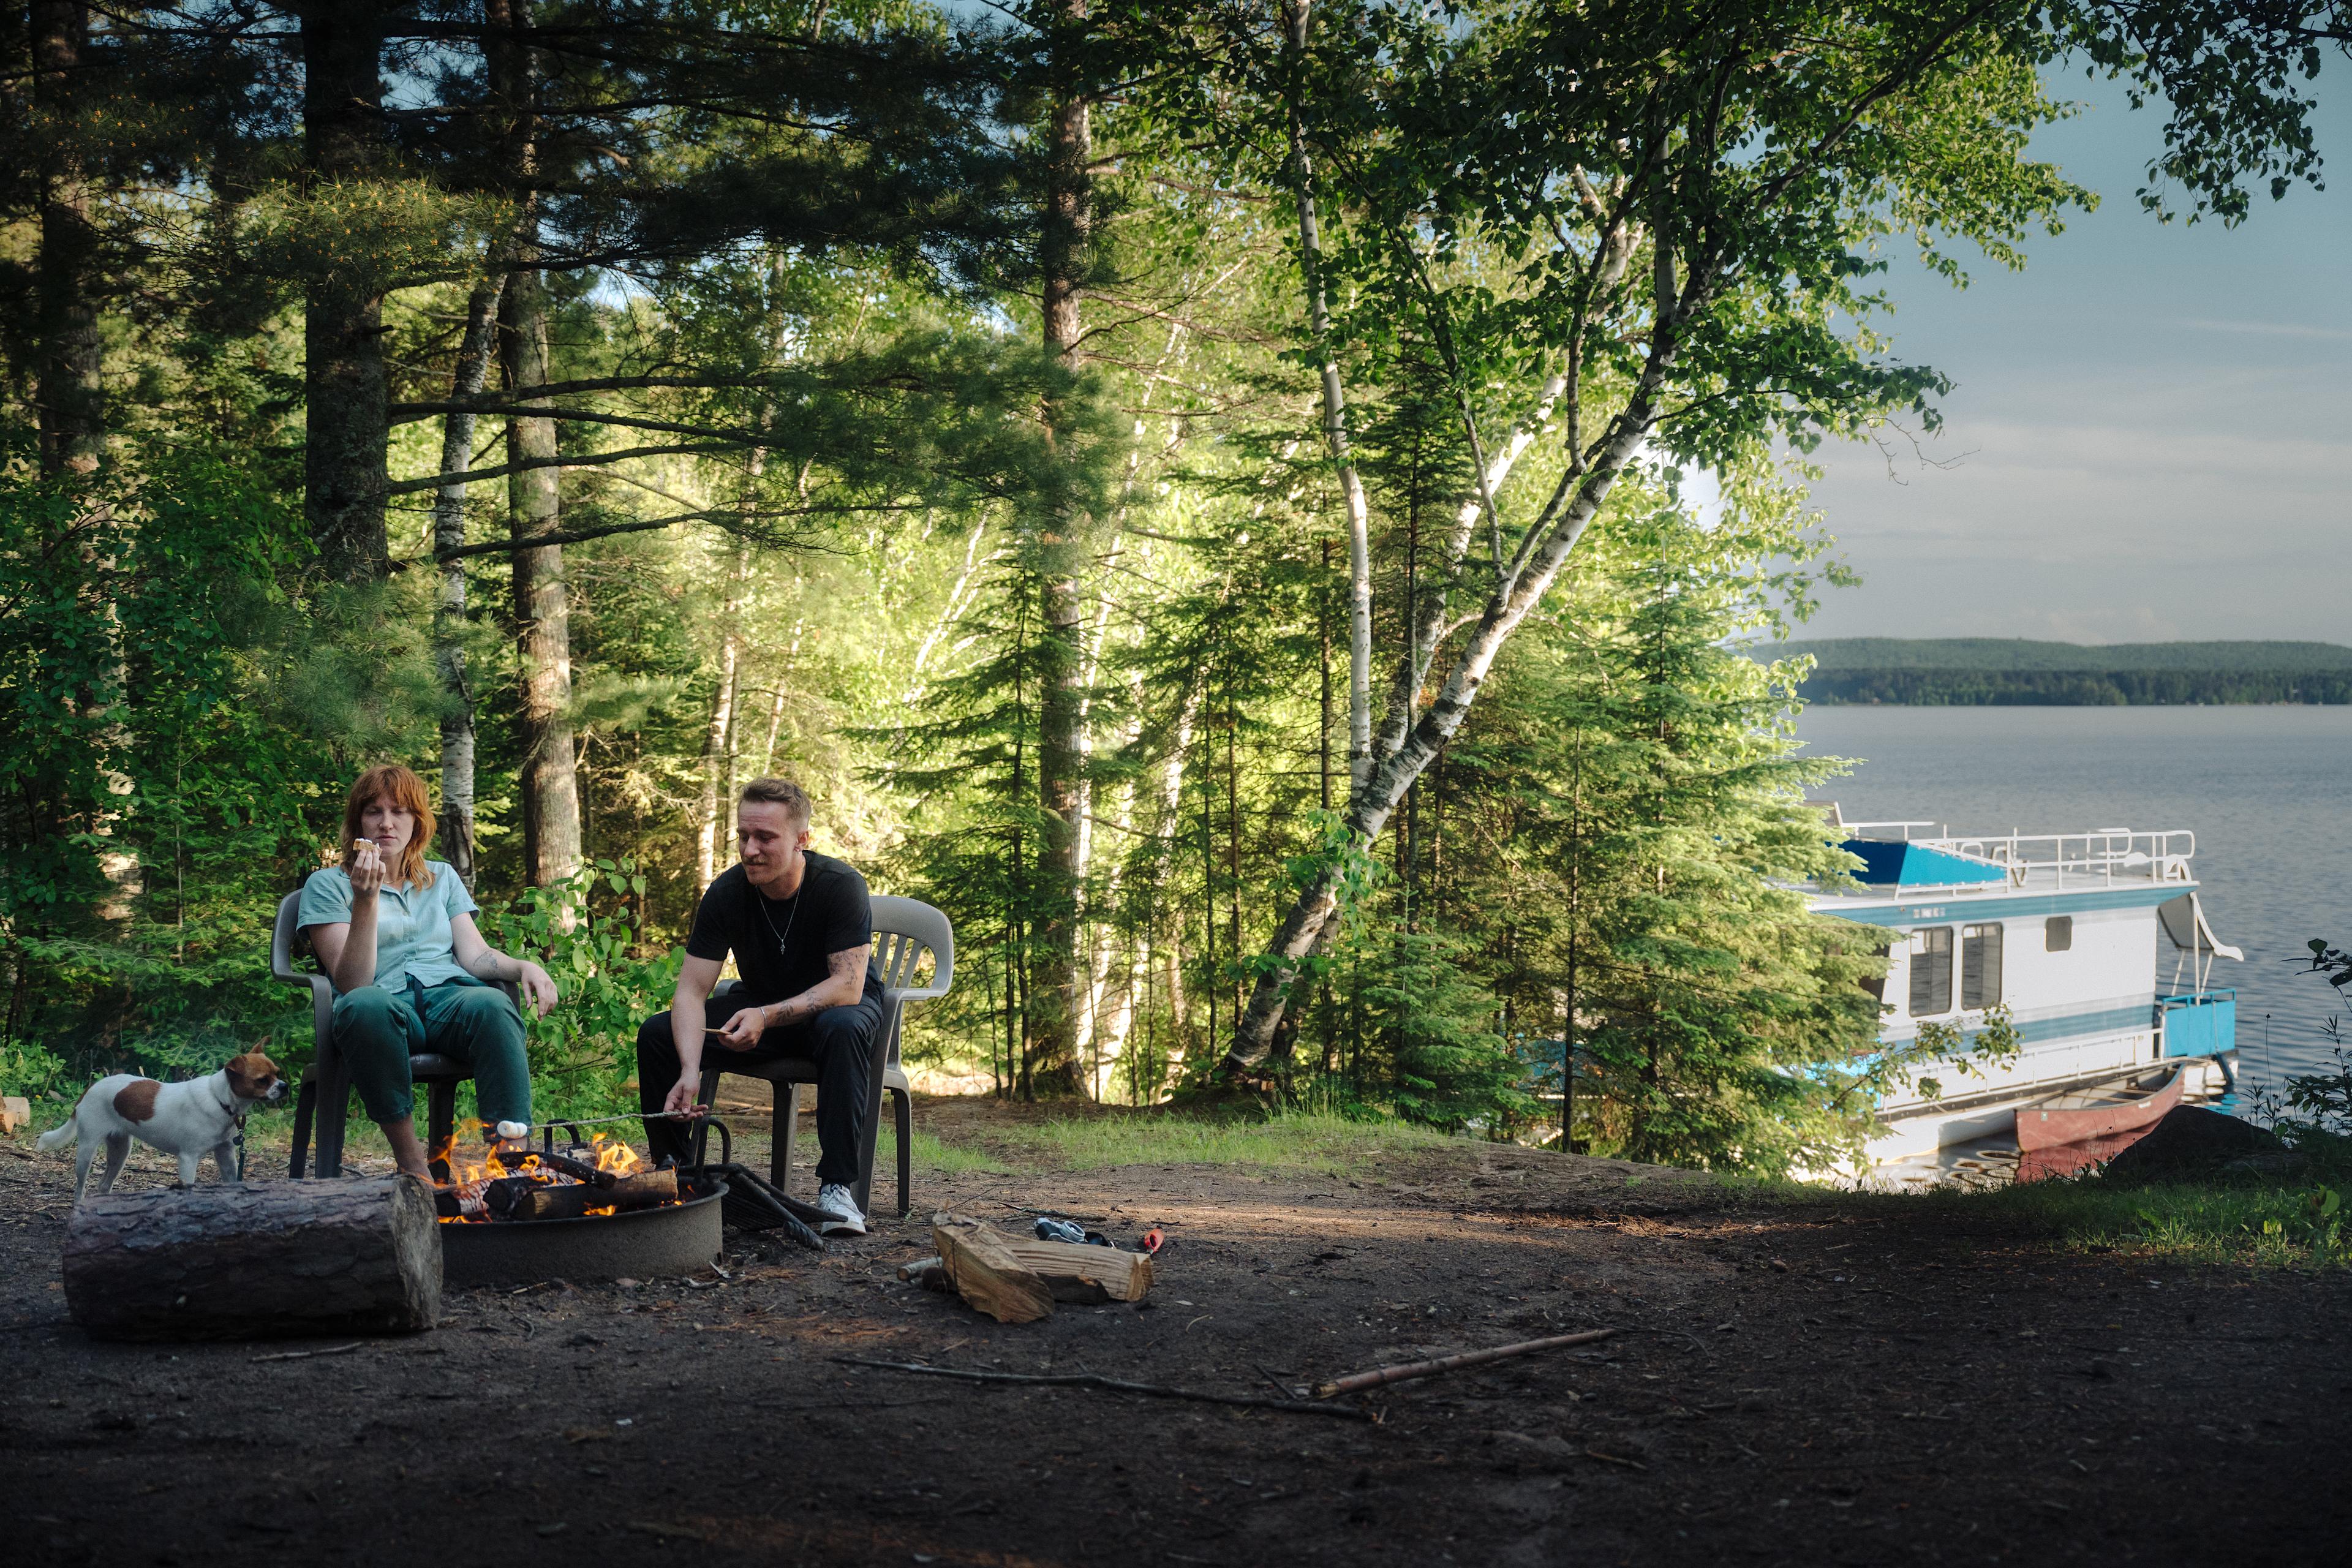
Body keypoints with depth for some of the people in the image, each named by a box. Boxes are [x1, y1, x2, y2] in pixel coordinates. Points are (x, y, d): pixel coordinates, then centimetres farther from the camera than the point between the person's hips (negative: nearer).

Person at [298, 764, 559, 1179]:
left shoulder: (442, 878, 26)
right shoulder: (327, 885, 12)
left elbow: (473, 954, 13)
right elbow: (352, 982, -2)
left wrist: (523, 967, -8)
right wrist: (366, 900, -13)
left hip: (449, 997, 3)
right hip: (385, 1009, -3)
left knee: (491, 1003, -35)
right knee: (365, 1005, -41)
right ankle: (412, 1165, -35)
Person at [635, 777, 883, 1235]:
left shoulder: (842, 886, -24)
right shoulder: (726, 893, -15)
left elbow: (847, 987, -28)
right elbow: (691, 992, -18)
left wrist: (767, 1017, -41)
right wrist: (690, 1072, -35)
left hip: (832, 1007, -4)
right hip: (760, 1008, 4)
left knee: (845, 1029, -39)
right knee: (657, 1034, -15)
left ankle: (837, 1185, -36)